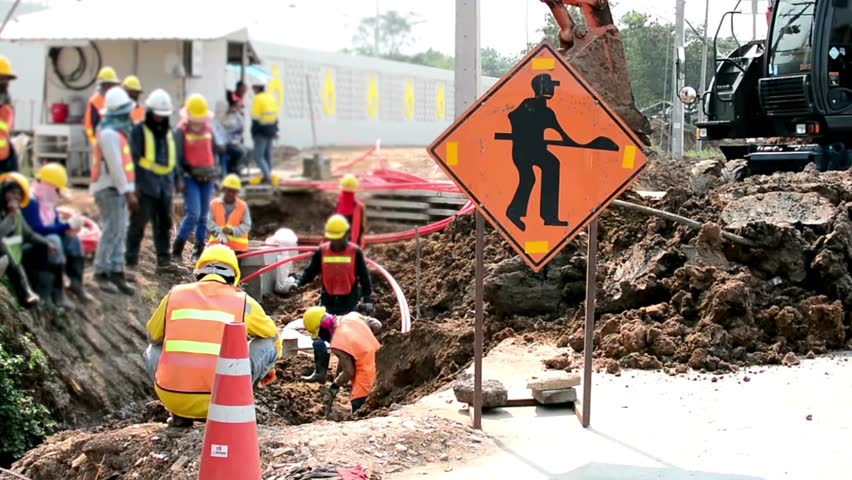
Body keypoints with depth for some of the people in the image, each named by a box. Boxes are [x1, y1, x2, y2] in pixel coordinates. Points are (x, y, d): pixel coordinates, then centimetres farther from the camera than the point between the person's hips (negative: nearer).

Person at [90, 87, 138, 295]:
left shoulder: (117, 130, 16)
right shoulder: (109, 133, -16)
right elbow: (115, 166, -20)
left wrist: (129, 188, 17)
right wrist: (128, 192, -21)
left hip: (117, 188, 10)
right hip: (110, 189, -10)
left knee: (120, 233, 10)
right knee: (112, 231, -10)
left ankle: (117, 273, 12)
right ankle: (101, 274, -5)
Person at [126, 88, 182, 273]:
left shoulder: (168, 131, 17)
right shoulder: (139, 131, -2)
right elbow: (134, 158, -7)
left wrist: (177, 178, 18)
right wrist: (135, 183, -13)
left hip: (165, 184, 6)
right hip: (146, 184, -6)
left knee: (164, 223, 6)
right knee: (139, 222, -2)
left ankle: (164, 259, 9)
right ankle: (131, 258, 5)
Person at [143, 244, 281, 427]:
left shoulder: (175, 294, 12)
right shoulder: (243, 302, 10)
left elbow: (153, 337, 27)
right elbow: (273, 336, 28)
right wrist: (269, 368, 49)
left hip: (173, 399, 2)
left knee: (154, 349, 33)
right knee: (268, 344, 18)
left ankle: (180, 414, 16)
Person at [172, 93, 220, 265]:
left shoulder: (208, 129, 11)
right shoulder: (181, 131, -5)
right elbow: (178, 156, -9)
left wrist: (215, 171, 17)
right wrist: (179, 179, -13)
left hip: (207, 176, 6)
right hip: (190, 177, -6)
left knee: (203, 216, 8)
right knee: (193, 214, -16)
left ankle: (199, 251, 16)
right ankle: (177, 250, -6)